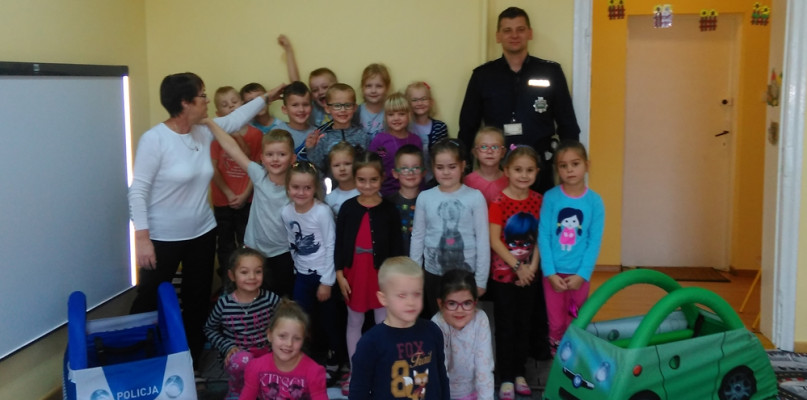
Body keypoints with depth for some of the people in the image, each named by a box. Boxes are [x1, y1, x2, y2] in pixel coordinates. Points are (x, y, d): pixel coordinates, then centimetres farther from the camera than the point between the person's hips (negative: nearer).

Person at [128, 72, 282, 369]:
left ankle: (191, 362, 31)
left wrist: (266, 98, 21)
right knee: (149, 302, 6)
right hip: (163, 238, -7)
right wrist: (142, 237, -22)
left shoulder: (204, 132, 1)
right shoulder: (154, 139, -18)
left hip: (202, 233, 7)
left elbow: (235, 119, 20)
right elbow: (138, 190, -18)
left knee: (198, 300, 15)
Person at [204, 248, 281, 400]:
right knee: (244, 359, -36)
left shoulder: (271, 299, -8)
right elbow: (209, 329, 8)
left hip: (266, 355, 2)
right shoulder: (224, 304, -9)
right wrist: (227, 347, -5)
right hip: (237, 358, -2)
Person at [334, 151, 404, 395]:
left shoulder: (389, 210, -5)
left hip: (381, 273, -1)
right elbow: (339, 243, 0)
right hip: (354, 272, 1)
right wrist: (339, 274, -4)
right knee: (354, 322, 13)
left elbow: (396, 246, -1)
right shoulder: (348, 208, -4)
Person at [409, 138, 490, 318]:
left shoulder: (475, 197, -9)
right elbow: (417, 237, 5)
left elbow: (483, 239, -6)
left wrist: (481, 279, -4)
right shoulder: (425, 197, -3)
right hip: (433, 273, 2)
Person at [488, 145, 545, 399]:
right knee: (505, 326, 4)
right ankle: (505, 379, 14)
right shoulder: (499, 201, -13)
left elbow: (539, 238, 4)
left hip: (529, 274, 4)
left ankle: (519, 374, 26)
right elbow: (494, 240, -15)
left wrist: (532, 267, -8)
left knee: (524, 325, 12)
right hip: (503, 273, -4)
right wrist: (517, 267, -15)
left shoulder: (538, 200, 1)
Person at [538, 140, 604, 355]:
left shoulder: (594, 201, -5)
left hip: (579, 274, 1)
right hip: (554, 272, 0)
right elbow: (543, 237, -7)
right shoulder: (550, 198, -8)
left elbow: (595, 242, -5)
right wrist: (550, 272, -12)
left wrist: (582, 274, -11)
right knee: (556, 323, 9)